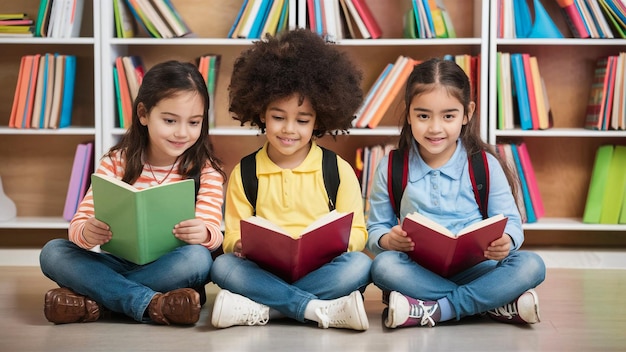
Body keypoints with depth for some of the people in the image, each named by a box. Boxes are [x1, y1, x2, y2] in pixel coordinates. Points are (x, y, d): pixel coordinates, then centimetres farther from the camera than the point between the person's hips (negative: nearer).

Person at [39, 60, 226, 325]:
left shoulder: (205, 169, -3)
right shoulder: (115, 163, 0)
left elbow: (213, 232, -13)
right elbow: (80, 222, -7)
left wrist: (203, 234, -39)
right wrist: (86, 233, -33)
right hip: (119, 263, 2)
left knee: (198, 258, -34)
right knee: (52, 252, -19)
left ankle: (90, 298, -25)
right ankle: (151, 303, -31)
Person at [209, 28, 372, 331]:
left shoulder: (339, 170, 7)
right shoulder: (244, 173, 10)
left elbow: (357, 234, 5)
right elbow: (233, 236, 6)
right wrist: (240, 244, -19)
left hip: (320, 270, 0)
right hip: (264, 269, 0)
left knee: (359, 264, -30)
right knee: (222, 266, -28)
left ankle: (259, 309, -31)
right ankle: (322, 309, -32)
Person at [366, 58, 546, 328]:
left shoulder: (485, 165, 3)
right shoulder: (390, 169, 5)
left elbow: (510, 223, 1)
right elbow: (376, 229, 6)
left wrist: (505, 242, -24)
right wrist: (388, 240, -19)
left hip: (475, 269, 0)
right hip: (419, 272, 0)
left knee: (531, 265, -26)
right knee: (383, 265, -33)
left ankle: (434, 310, -28)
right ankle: (497, 303, -25)